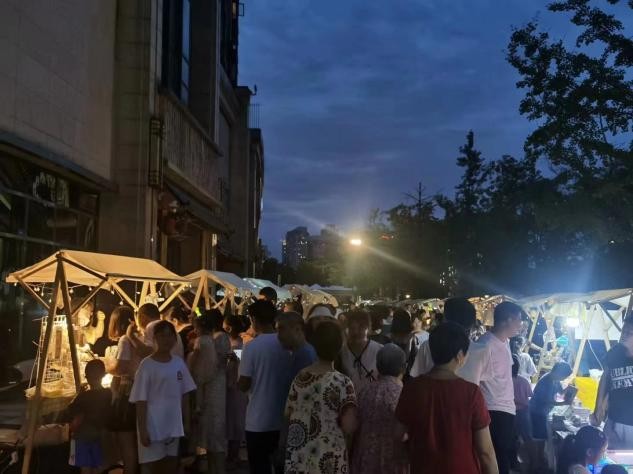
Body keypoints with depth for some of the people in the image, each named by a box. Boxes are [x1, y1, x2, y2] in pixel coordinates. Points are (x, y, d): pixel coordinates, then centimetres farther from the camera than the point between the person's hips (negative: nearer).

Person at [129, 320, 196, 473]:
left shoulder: (179, 363, 5)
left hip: (173, 426, 5)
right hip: (153, 427, -5)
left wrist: (185, 421, 10)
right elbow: (141, 400, -10)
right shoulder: (147, 365, -10)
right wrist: (142, 430, -13)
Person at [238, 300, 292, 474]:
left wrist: (237, 382, 8)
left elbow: (244, 385, -13)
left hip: (259, 421, -5)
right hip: (283, 418, 5)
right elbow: (289, 377, 8)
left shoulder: (252, 346, -15)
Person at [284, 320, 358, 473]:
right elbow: (349, 428, -20)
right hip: (328, 459, -4)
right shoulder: (342, 383, -16)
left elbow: (288, 414, 10)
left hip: (297, 458, 4)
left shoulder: (300, 377, -1)